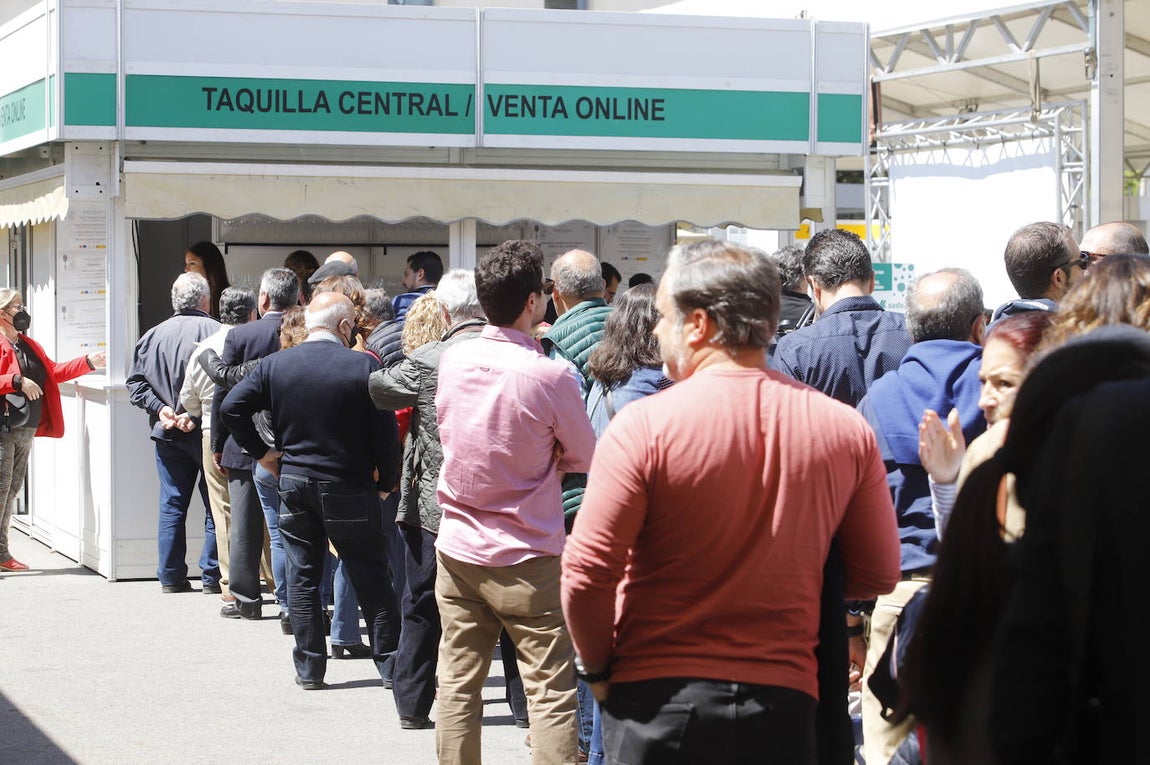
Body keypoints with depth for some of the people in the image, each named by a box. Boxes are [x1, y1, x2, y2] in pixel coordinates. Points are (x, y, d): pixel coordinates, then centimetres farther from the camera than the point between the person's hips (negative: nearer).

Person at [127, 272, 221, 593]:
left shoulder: (154, 335, 5)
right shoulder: (217, 332, -10)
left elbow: (135, 381, 5)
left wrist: (160, 408, -1)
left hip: (167, 434, 4)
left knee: (171, 506, 10)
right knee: (215, 505, 5)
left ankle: (171, 576, 12)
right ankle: (212, 575, 4)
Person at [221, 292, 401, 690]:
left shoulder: (274, 365, -1)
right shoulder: (365, 366, -10)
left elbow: (231, 407, -5)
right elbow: (384, 433, -10)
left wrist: (260, 452, 5)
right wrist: (385, 482, 3)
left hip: (294, 482, 3)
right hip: (349, 489, -2)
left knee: (302, 577, 10)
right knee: (370, 579, 7)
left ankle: (309, 668, 11)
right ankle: (388, 662, 10)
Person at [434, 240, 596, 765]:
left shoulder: (452, 360, -2)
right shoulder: (550, 376, -17)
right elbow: (584, 457, -3)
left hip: (457, 550, 5)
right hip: (526, 558, -5)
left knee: (458, 687, 11)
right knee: (551, 693, -1)